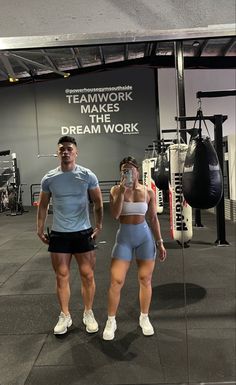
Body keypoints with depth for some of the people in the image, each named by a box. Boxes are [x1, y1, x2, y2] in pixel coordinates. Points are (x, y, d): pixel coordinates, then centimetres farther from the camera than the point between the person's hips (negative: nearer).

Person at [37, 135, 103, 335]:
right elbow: (43, 206, 9)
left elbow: (98, 203, 2)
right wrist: (40, 229, 5)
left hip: (83, 232, -1)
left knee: (87, 275, 8)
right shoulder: (49, 179, -1)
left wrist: (99, 226, -3)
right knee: (62, 276, 10)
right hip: (59, 234, 1)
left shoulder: (88, 176, -6)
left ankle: (88, 313, 27)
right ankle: (65, 316, 28)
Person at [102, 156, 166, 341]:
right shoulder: (116, 190, -4)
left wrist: (160, 242, 4)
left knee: (145, 279, 9)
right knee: (116, 281, -1)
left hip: (145, 236, 1)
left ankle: (144, 318, 30)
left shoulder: (148, 192, -2)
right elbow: (115, 214, -18)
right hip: (124, 237, -1)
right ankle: (111, 321, 18)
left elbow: (153, 218, 4)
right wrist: (122, 190, -24)